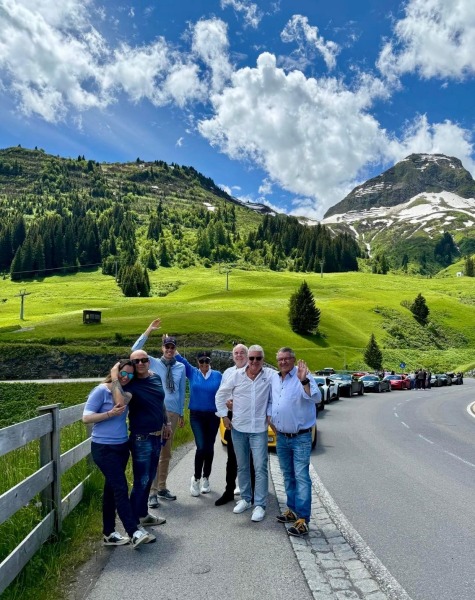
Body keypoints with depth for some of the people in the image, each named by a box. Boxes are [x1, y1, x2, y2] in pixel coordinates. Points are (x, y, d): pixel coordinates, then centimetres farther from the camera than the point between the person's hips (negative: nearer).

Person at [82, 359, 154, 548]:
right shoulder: (101, 391, -12)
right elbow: (86, 418, -13)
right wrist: (110, 413, -22)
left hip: (122, 446, 7)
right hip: (104, 448, -7)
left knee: (112, 489, 13)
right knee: (121, 489, -9)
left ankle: (109, 533, 23)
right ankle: (134, 532, -6)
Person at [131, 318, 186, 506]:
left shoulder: (181, 367, 4)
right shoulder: (153, 363, 1)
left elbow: (182, 392, 9)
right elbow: (135, 350, -11)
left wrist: (182, 413, 12)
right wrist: (148, 331, -17)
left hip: (173, 413, 3)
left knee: (166, 453, 14)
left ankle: (162, 488, 27)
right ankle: (152, 492, 5)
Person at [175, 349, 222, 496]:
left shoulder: (217, 375, 0)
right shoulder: (192, 373, 0)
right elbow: (180, 359, -7)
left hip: (213, 416, 1)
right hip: (196, 416, -1)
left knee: (209, 448, 8)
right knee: (201, 447, -11)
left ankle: (206, 478, 28)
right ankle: (196, 478, 10)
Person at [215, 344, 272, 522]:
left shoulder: (270, 375, -7)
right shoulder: (237, 375, -2)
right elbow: (221, 394, 7)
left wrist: (271, 414, -5)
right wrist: (224, 416, 5)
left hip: (259, 429, -2)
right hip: (238, 428, 3)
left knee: (260, 467, -2)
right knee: (242, 466, 14)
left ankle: (259, 505, 9)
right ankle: (245, 499, 29)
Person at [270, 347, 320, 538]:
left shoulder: (303, 376, -15)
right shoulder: (274, 378, 6)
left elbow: (316, 398, -29)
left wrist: (304, 381, -41)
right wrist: (270, 418, 12)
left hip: (300, 437, -7)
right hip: (281, 437, 7)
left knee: (301, 477, -7)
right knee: (288, 476, 17)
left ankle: (303, 520, -1)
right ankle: (293, 510, 32)